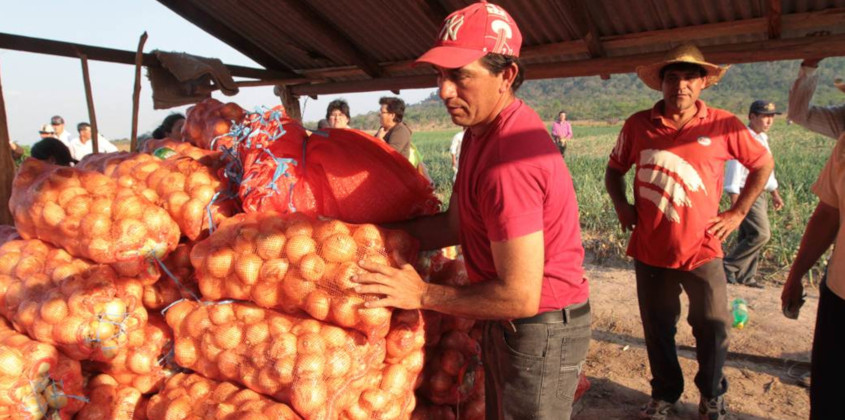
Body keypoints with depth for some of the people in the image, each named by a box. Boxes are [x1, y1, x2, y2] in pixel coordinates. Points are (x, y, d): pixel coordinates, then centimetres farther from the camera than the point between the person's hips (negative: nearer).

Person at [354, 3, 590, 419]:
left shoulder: (507, 162, -31)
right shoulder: (481, 128, 2)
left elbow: (520, 296, -30)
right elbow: (455, 225, 6)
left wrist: (423, 294, -18)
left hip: (542, 328, -9)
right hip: (508, 322, 9)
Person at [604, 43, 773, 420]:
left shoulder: (724, 126, -5)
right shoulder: (638, 125, -2)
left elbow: (763, 164, 9)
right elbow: (614, 169, 13)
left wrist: (737, 213, 2)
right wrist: (620, 204, -2)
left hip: (701, 250, -1)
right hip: (649, 250, 1)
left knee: (713, 330, 10)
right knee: (657, 330, 14)